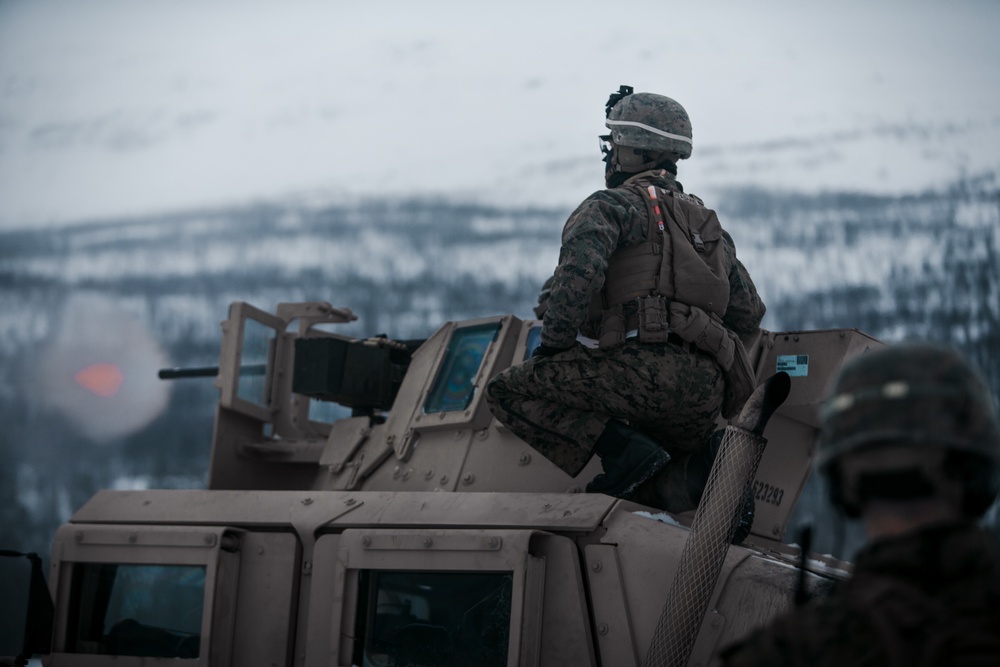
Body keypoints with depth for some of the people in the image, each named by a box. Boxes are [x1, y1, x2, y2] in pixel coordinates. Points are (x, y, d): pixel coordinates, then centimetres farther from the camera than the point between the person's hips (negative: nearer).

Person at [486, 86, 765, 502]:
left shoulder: (613, 205, 6)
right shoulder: (705, 221, 29)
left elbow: (579, 268, -15)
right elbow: (748, 314, 30)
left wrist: (553, 345, -5)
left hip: (648, 368, -8)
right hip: (706, 398, 8)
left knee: (507, 392, -2)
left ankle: (625, 451, -14)